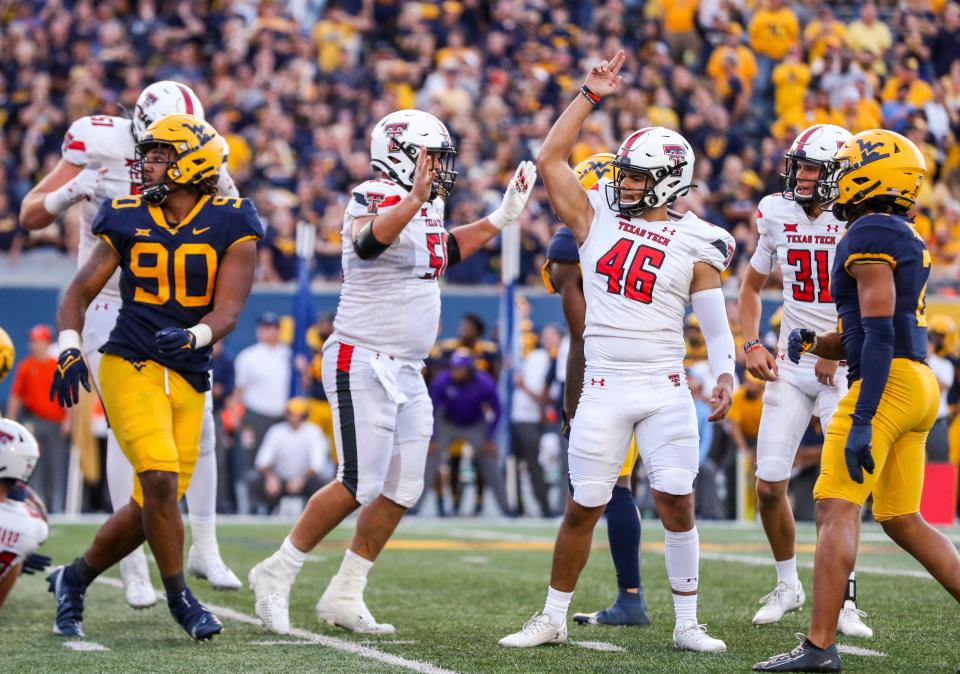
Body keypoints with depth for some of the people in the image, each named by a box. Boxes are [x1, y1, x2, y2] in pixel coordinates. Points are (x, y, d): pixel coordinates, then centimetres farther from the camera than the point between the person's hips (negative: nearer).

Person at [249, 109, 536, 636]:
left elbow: (444, 251, 34)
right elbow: (368, 240, -37)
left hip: (407, 371, 9)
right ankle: (277, 573, 2)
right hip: (363, 363, -9)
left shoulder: (429, 209, 14)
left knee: (401, 490, 6)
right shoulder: (374, 200, -14)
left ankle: (344, 596, 14)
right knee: (360, 485, -11)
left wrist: (503, 217, 28)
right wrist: (414, 199, -51)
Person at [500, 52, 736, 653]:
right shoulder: (596, 216, 7)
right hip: (604, 388, 1)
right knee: (583, 508, 4)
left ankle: (688, 624, 8)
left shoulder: (694, 245, 3)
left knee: (677, 503, -4)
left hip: (666, 389, -1)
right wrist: (591, 96, 2)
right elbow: (551, 159, 3)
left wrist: (725, 376, -14)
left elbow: (717, 325, 2)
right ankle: (554, 619, 17)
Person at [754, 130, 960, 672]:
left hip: (887, 383, -10)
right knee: (902, 521, 16)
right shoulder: (908, 240, 21)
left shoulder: (870, 233, -10)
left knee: (836, 509, -13)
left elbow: (879, 334, -18)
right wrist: (811, 342, 13)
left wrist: (861, 419, -22)